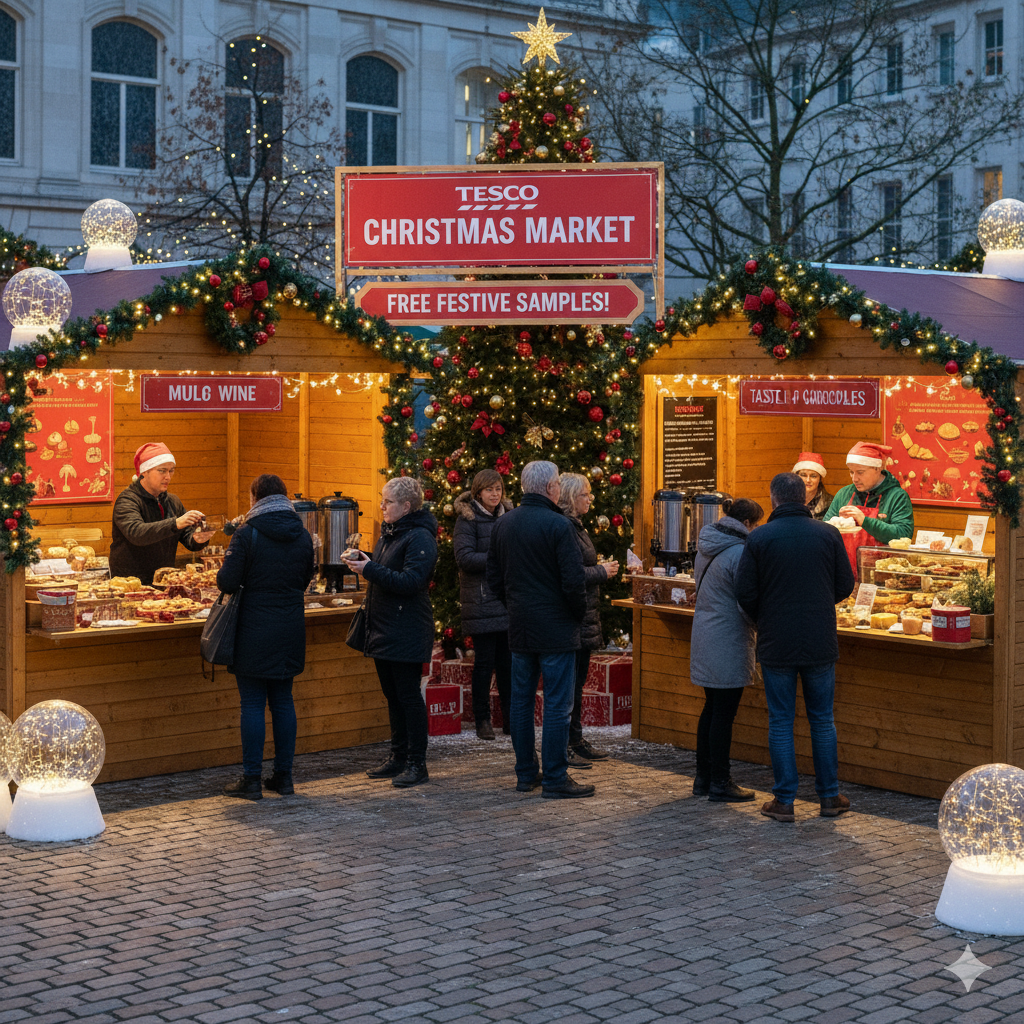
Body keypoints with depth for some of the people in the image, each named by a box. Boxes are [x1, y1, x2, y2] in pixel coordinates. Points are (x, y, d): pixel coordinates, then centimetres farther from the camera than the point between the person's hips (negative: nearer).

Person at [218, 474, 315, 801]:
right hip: (291, 629, 5)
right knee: (283, 700, 12)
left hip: (255, 629, -5)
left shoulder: (247, 535, -12)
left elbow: (226, 583, -13)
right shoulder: (302, 536, 4)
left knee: (252, 703, 0)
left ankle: (251, 779, 4)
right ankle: (283, 776, 16)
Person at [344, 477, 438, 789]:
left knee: (408, 695, -4)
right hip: (383, 628, 10)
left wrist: (370, 570, -24)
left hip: (406, 631, -9)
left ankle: (417, 764, 2)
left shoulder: (420, 538, -15)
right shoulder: (389, 532, 14)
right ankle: (398, 757, 23)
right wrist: (363, 560, 4)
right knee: (392, 695, 14)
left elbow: (411, 581, -24)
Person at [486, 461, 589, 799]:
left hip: (519, 628, 7)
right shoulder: (558, 525, -15)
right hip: (555, 628, -7)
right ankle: (555, 778, 0)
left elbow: (493, 576, 13)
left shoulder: (503, 523, 7)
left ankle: (525, 773, 18)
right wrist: (579, 614, -1)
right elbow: (574, 581, -17)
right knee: (557, 704, -2)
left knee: (521, 701, 12)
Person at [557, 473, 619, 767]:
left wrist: (601, 569, 13)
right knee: (567, 682, -5)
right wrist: (601, 572, -15)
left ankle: (576, 741, 24)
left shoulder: (576, 526, 16)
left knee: (577, 681, 16)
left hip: (584, 619, 11)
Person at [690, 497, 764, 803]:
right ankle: (720, 784, 2)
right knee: (723, 712, -3)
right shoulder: (740, 553, -17)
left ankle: (704, 777, 22)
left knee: (712, 708, 16)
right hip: (728, 643, -9)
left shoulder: (706, 548, 10)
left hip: (704, 636, 9)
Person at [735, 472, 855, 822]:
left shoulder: (758, 538, -8)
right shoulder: (828, 534, -2)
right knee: (822, 720, 13)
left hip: (776, 644, -2)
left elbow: (745, 593, -6)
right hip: (820, 643, 2)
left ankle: (784, 800, 8)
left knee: (780, 722, 6)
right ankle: (829, 796, 18)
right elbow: (845, 586, 3)